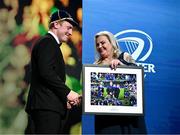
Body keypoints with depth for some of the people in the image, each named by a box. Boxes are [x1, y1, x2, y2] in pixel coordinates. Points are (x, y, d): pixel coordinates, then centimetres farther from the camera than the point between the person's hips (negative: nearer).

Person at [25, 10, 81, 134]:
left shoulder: (51, 44, 26)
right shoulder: (47, 42, -5)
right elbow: (46, 72, -18)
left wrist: (64, 99, 13)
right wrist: (67, 92, -15)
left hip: (49, 107, 10)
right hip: (46, 106, -10)